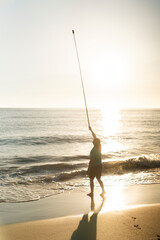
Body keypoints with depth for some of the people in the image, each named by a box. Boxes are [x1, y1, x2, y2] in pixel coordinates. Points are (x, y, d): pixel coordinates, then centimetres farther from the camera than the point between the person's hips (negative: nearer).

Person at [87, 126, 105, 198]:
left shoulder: (93, 151, -24)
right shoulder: (99, 147, -4)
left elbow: (91, 160, -22)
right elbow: (95, 137, 7)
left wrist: (88, 169, -13)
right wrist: (91, 130, 17)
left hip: (93, 166, -6)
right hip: (99, 165, 7)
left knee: (91, 179, 10)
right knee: (98, 179, 20)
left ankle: (91, 193, 17)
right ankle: (103, 190, 15)